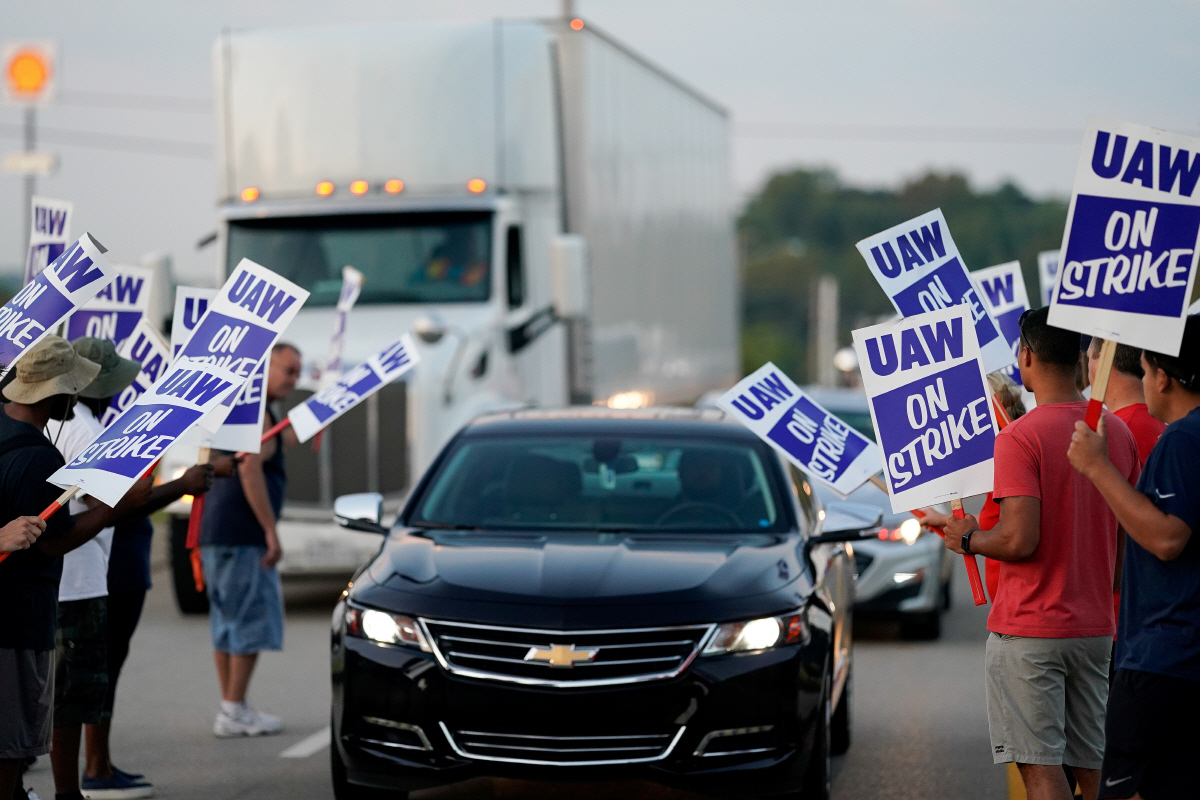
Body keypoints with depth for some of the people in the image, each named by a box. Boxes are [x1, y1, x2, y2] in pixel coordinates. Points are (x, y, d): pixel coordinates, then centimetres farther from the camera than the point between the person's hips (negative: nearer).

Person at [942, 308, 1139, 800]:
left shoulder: (1020, 438, -15)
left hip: (1028, 630, -7)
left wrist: (968, 539, -3)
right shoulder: (1118, 432, 6)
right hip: (1095, 626, 7)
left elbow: (1020, 540, -22)